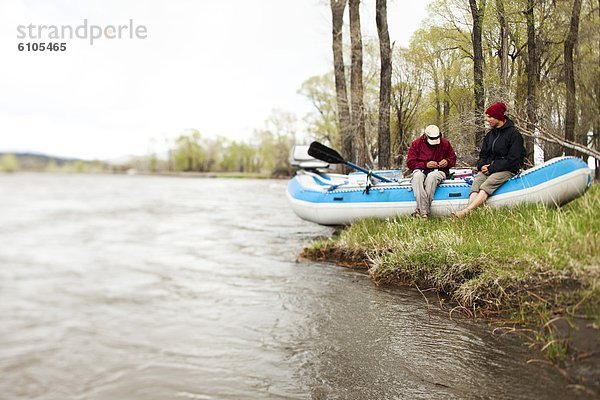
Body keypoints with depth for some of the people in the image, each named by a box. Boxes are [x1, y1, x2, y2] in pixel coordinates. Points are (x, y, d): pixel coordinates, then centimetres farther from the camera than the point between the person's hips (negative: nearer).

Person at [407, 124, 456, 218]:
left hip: (438, 171, 0)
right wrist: (426, 165, -12)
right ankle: (423, 212, -47)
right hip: (421, 170, 0)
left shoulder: (445, 143, 9)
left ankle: (420, 210, -41)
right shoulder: (416, 144, 4)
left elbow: (453, 158, 19)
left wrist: (447, 162, -5)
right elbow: (410, 163, 0)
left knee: (431, 176, -38)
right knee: (417, 176, -38)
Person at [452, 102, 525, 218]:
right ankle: (470, 213, -49)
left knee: (486, 186, -32)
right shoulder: (490, 134, 20)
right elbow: (483, 154, 21)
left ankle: (466, 211, -51)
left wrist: (492, 168, -15)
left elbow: (512, 159, -11)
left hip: (507, 170, -5)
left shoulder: (513, 133, -3)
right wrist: (482, 165, -3)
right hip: (489, 169, 6)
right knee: (476, 182, -27)